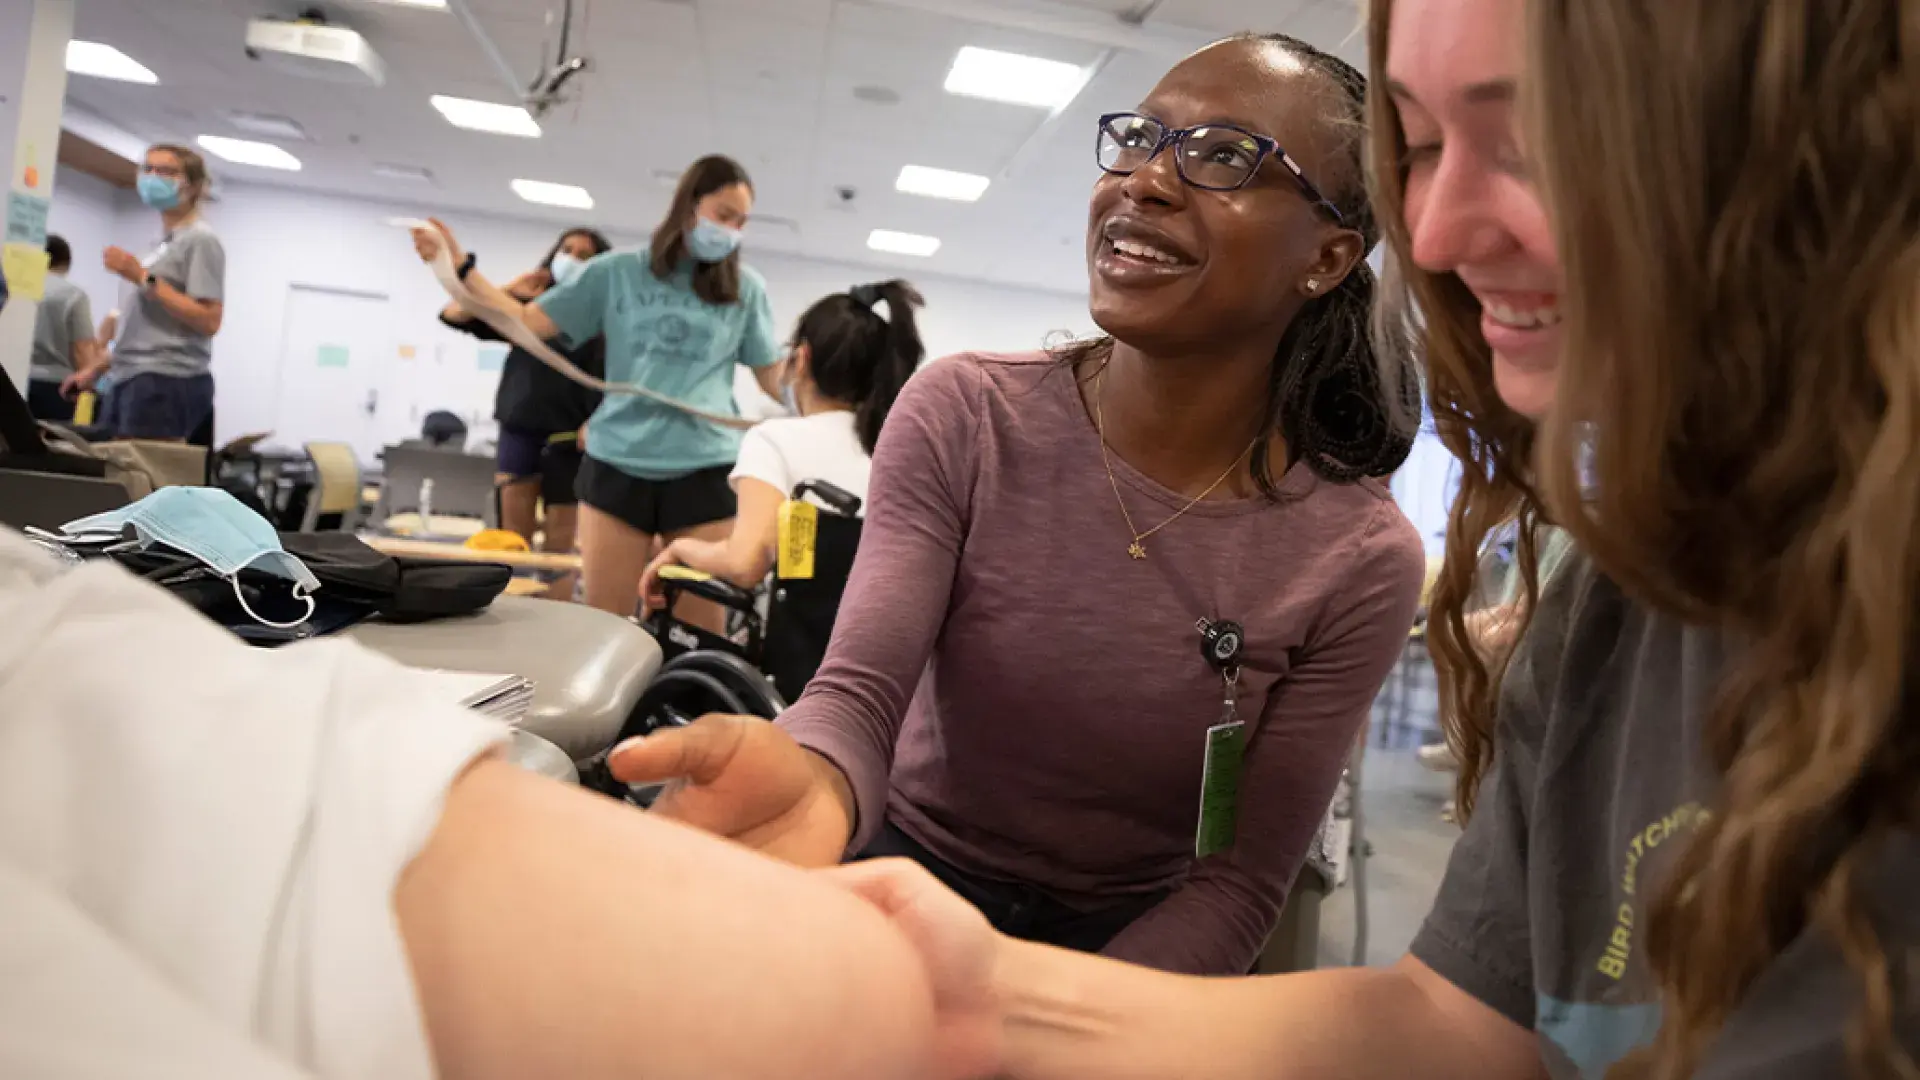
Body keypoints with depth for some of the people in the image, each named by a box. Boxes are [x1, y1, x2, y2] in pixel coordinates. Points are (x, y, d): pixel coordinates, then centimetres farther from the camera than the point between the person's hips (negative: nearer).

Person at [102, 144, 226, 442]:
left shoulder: (200, 239, -5)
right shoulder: (168, 243, 22)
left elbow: (208, 320, -17)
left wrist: (143, 277, -17)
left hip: (167, 383, -9)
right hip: (138, 379, 9)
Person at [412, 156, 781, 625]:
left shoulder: (745, 288, 6)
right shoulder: (618, 272, 6)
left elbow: (774, 377, 8)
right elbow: (529, 322, 8)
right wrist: (461, 267, 2)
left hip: (704, 471, -1)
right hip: (616, 464, 1)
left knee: (702, 630, 2)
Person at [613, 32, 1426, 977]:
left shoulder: (1359, 562, -13)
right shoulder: (961, 416, -11)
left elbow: (1242, 884, -9)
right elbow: (861, 688, -19)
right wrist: (816, 775, -43)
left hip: (1130, 943, 1)